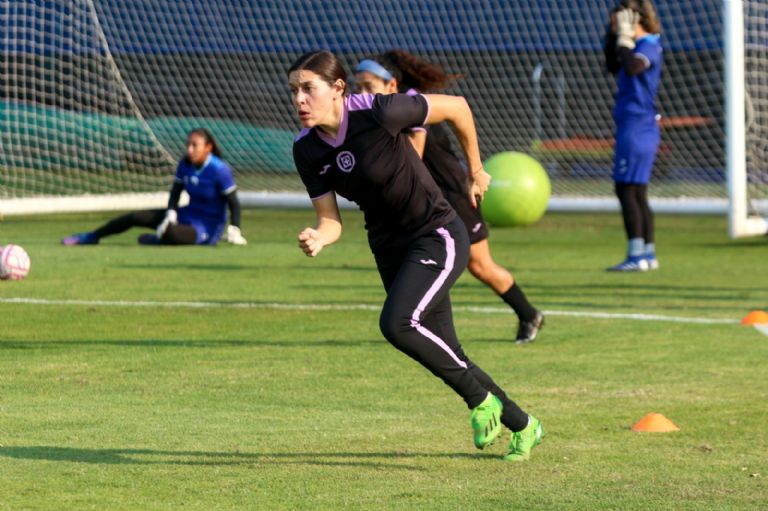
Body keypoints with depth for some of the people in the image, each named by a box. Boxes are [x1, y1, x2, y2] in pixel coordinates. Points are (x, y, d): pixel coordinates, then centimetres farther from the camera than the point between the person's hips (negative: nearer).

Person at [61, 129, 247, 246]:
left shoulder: (220, 170, -22)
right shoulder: (185, 164, -2)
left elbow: (234, 203, -18)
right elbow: (175, 193, 6)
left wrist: (234, 231, -28)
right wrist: (171, 216, -10)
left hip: (207, 227, -7)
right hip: (187, 215, 7)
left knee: (171, 234, -40)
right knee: (134, 217, 2)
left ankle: (156, 240, -4)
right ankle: (91, 237, 18)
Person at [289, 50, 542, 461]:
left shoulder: (379, 113, -25)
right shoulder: (306, 150, -7)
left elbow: (456, 107, -12)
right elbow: (330, 219, -4)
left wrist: (475, 171, 0)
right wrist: (317, 238, -28)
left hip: (437, 237, -7)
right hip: (389, 248, 7)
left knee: (396, 323, -27)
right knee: (444, 354, 11)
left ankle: (481, 399, -6)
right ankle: (522, 426, 30)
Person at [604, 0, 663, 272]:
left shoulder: (649, 46, -13)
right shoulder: (639, 46, 16)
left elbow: (632, 66, -33)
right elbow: (613, 66, 29)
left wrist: (624, 38, -20)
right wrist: (612, 36, 17)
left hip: (636, 129, -10)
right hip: (639, 129, 10)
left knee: (627, 189, -11)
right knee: (637, 193, 13)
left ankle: (637, 256, -15)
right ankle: (648, 254, 17)